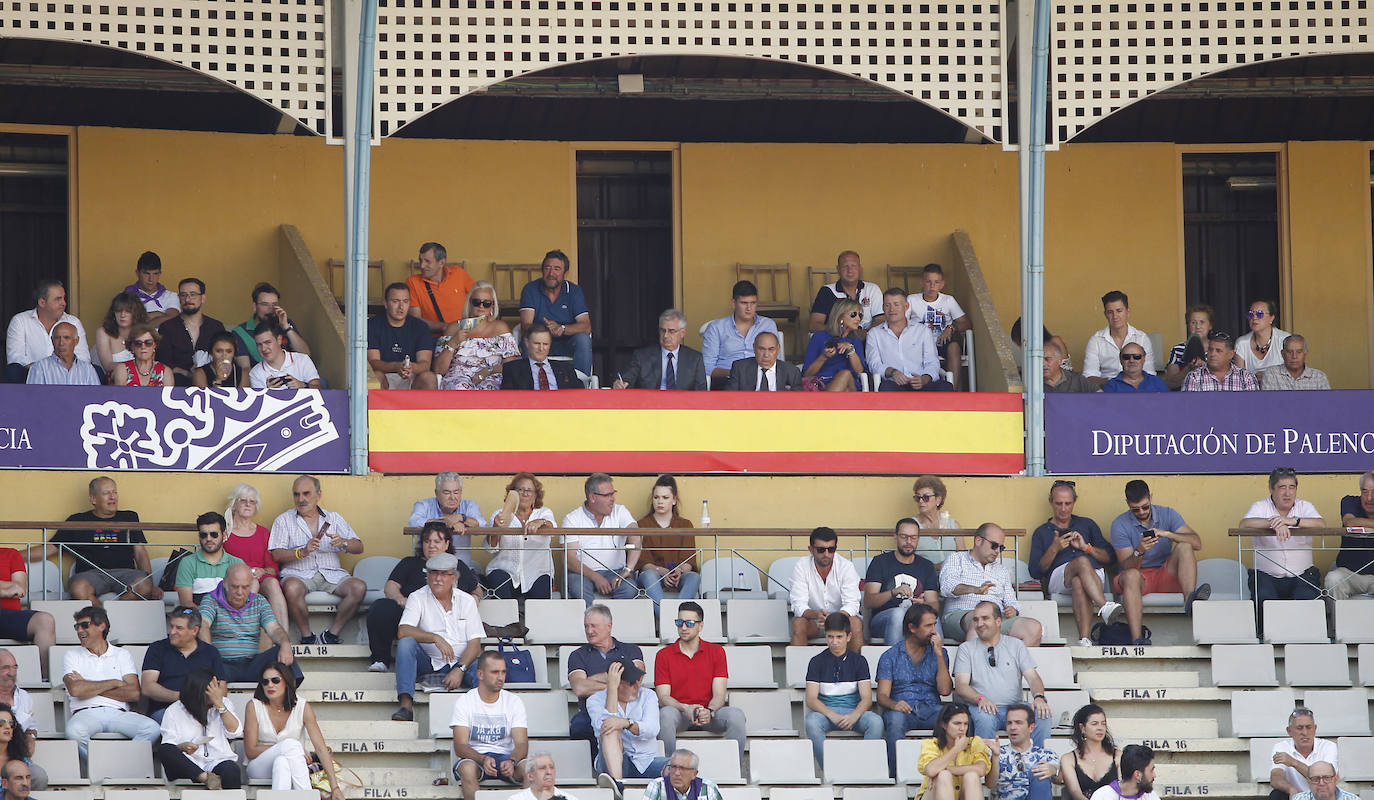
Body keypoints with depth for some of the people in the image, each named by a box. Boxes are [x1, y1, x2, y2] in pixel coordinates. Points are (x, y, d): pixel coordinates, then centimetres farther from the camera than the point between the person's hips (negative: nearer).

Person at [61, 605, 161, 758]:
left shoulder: (122, 655, 19)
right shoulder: (72, 655, 18)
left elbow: (134, 694, 3)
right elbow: (75, 689, -3)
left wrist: (90, 688, 1)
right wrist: (114, 683, 2)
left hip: (117, 713, 2)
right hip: (86, 712, -1)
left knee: (152, 728, -29)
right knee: (74, 731, -38)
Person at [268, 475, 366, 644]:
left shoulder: (334, 518, 19)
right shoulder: (284, 520, 13)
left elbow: (358, 548, 12)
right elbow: (276, 554, 0)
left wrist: (343, 543, -10)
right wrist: (302, 552, -17)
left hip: (331, 573, 3)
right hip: (299, 573, -2)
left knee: (359, 587, -26)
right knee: (292, 588, -38)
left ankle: (331, 635, -18)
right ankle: (307, 636, -20)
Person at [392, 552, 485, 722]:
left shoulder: (466, 601, 6)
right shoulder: (417, 598, 2)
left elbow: (475, 644, 0)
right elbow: (402, 632, -14)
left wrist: (459, 670, -18)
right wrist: (435, 638, -27)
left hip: (459, 663, 0)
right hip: (427, 663, 0)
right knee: (406, 642, -30)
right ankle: (406, 704, -37)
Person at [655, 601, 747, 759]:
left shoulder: (716, 651, 8)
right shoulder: (664, 656, 5)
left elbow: (719, 695, -1)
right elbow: (663, 697, -3)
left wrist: (709, 712, -24)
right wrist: (686, 709, -24)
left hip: (709, 713, 1)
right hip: (679, 712, -1)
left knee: (736, 715, -28)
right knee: (666, 714, -36)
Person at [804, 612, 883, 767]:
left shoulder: (859, 661, 7)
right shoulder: (817, 661, 6)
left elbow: (867, 698, -1)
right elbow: (811, 699, -4)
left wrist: (854, 716, -23)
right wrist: (832, 716, -22)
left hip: (853, 711, 1)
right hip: (826, 711, -1)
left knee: (876, 722, -30)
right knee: (812, 723, -35)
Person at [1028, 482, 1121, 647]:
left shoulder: (1087, 524, 28)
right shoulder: (1041, 533, 24)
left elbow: (1110, 557, 18)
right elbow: (1035, 572, 11)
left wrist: (1086, 547, 2)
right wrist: (1054, 549, -3)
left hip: (1095, 576, 1)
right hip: (1058, 580, -1)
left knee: (1078, 583, -40)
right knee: (1082, 561, -37)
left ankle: (1084, 639, -57)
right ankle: (1105, 607, -58)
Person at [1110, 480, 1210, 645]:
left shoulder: (1167, 514, 2)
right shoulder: (1120, 524, -4)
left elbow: (1197, 543, -10)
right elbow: (1127, 566, -11)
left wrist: (1167, 534, -25)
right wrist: (1139, 552, -32)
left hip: (1165, 575, 2)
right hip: (1139, 576, -2)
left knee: (1185, 547, -22)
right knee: (1131, 576, -37)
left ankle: (1190, 599, -45)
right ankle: (1137, 639, -50)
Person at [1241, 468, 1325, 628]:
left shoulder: (1305, 507, 11)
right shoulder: (1260, 507, 8)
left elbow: (1321, 524, -10)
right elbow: (1243, 524, -13)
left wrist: (1293, 521, -26)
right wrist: (1274, 523, -28)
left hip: (1302, 575, 1)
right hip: (1266, 575, -1)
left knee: (1308, 599, -28)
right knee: (1264, 599, -30)